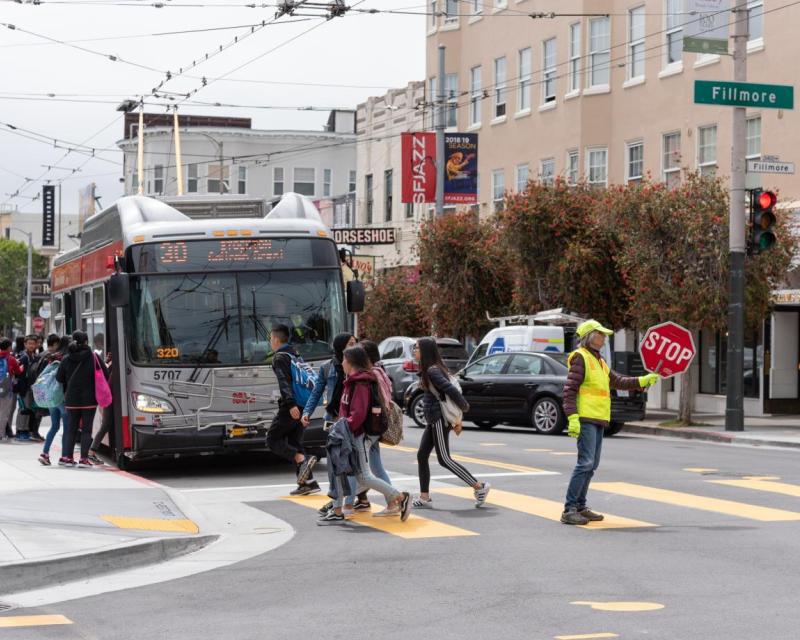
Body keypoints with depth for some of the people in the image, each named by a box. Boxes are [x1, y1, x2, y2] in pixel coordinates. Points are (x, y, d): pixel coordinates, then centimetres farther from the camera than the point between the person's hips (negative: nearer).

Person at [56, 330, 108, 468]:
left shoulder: (66, 360, -1)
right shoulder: (93, 357, -10)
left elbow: (59, 378, 5)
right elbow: (105, 374, -6)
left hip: (71, 400, 3)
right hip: (89, 399, -3)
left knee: (71, 428, 14)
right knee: (86, 429, 3)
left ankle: (67, 456, 11)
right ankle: (84, 458, -2)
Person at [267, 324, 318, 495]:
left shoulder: (279, 357, -8)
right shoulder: (295, 355, 19)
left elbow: (284, 382, -20)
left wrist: (291, 404, -31)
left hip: (290, 408, -8)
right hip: (302, 406, 8)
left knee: (273, 439, 1)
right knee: (295, 442, 12)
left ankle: (302, 459, -19)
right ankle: (307, 481, 5)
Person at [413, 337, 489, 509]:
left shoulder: (432, 371, -17)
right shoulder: (428, 370, 13)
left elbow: (451, 390, -25)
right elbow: (451, 390, 17)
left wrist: (464, 407, -11)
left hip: (440, 419, -10)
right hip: (434, 419, 10)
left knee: (444, 459, -7)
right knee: (422, 456, 9)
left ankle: (479, 487, -3)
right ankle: (424, 497, 12)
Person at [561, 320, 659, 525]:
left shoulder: (599, 361, 22)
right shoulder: (580, 358, -7)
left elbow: (617, 381, 23)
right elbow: (570, 390, -14)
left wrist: (642, 381, 12)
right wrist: (572, 417, -22)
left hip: (598, 420, 10)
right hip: (586, 419, -10)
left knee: (592, 464, 11)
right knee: (586, 463, -15)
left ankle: (580, 507, 17)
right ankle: (569, 510, -15)